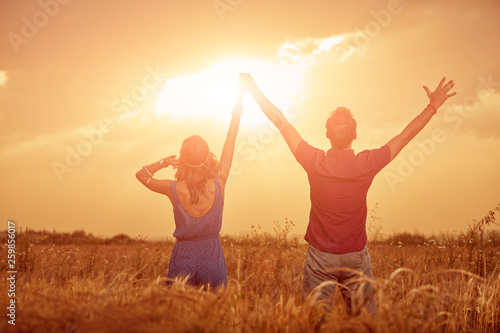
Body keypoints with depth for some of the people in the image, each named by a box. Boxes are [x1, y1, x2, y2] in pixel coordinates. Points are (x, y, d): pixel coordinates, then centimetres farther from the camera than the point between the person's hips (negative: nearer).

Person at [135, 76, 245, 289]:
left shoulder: (174, 190, -9)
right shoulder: (218, 184, -9)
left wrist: (164, 162, -1)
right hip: (212, 259, 0)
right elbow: (230, 142, 0)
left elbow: (141, 174, 10)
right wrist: (238, 103, 8)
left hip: (183, 257, 0)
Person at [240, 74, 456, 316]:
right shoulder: (367, 164, -11)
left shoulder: (315, 162, -13)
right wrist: (433, 106, 10)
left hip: (319, 257, -1)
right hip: (356, 256, 1)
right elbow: (405, 136, 0)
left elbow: (281, 122, -6)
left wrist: (254, 89, 3)